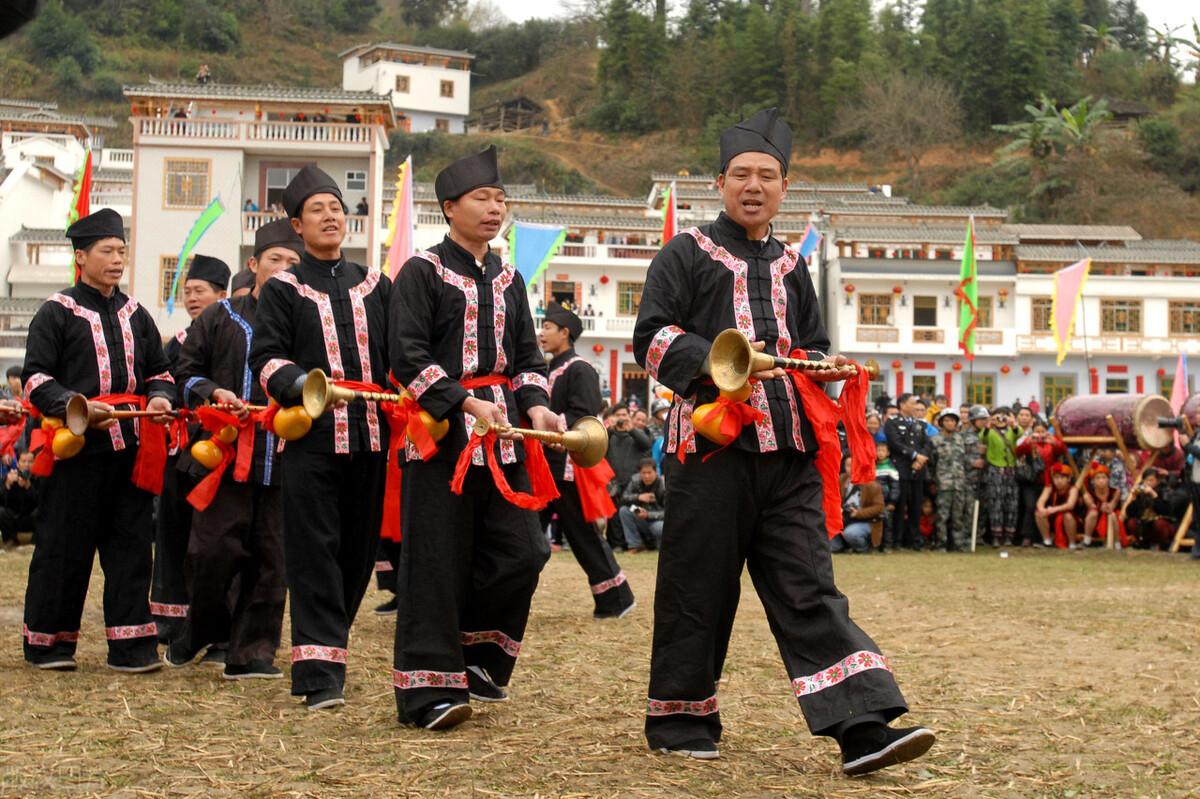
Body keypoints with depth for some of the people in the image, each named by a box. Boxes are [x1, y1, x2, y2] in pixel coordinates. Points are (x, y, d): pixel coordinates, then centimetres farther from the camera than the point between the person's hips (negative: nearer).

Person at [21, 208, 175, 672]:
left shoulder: (135, 315, 17)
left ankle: (130, 646, 7)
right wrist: (77, 405, -20)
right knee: (65, 546, 1)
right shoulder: (57, 312, 0)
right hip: (79, 448, -5)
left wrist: (160, 397, -2)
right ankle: (48, 643, 13)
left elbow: (158, 369, 21)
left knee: (131, 545, 3)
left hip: (132, 448, 5)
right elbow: (35, 376, -4)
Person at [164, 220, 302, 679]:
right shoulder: (220, 318, 10)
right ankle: (201, 627, 23)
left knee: (270, 555, 2)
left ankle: (250, 651, 10)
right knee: (214, 548, -3)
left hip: (282, 456, 1)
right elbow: (186, 371, 11)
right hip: (226, 451, -1)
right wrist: (213, 392, -7)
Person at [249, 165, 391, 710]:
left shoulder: (375, 286, 17)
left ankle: (327, 644, 24)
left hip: (369, 438, 4)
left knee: (358, 549, 8)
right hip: (309, 438, -4)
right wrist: (297, 383, -20)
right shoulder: (282, 290, 8)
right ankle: (319, 672, -9)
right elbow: (266, 356, 0)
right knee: (314, 553, -8)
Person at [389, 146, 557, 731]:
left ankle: (477, 656, 20)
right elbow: (407, 355, -10)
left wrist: (536, 407, -3)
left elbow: (527, 357, 17)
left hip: (505, 436, 6)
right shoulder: (422, 272, -2)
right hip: (443, 433, -6)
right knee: (437, 566, -4)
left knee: (521, 552, 0)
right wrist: (467, 403, -18)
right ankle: (431, 688, 1)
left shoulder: (508, 280, 17)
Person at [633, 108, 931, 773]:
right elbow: (651, 337, -3)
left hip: (788, 450, 4)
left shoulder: (789, 267, 22)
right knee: (698, 586, 1)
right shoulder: (686, 255, 6)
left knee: (808, 586, -2)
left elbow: (811, 345, 29)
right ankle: (678, 719, 16)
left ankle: (862, 725, -10)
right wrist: (716, 361, -19)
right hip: (713, 444, -4)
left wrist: (825, 366, 6)